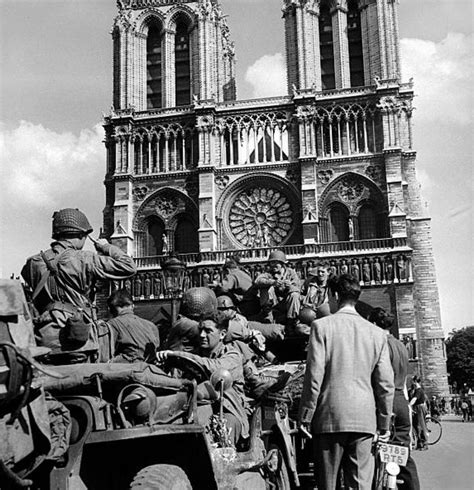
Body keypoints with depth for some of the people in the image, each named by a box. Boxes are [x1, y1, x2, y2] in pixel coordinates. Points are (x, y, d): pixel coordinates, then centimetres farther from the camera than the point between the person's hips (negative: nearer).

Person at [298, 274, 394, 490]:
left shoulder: (321, 326, -4)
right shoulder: (377, 333, 6)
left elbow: (314, 376, -7)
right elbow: (386, 383, 6)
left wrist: (305, 416, 0)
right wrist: (384, 423, 15)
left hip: (329, 418, -2)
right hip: (365, 420, 3)